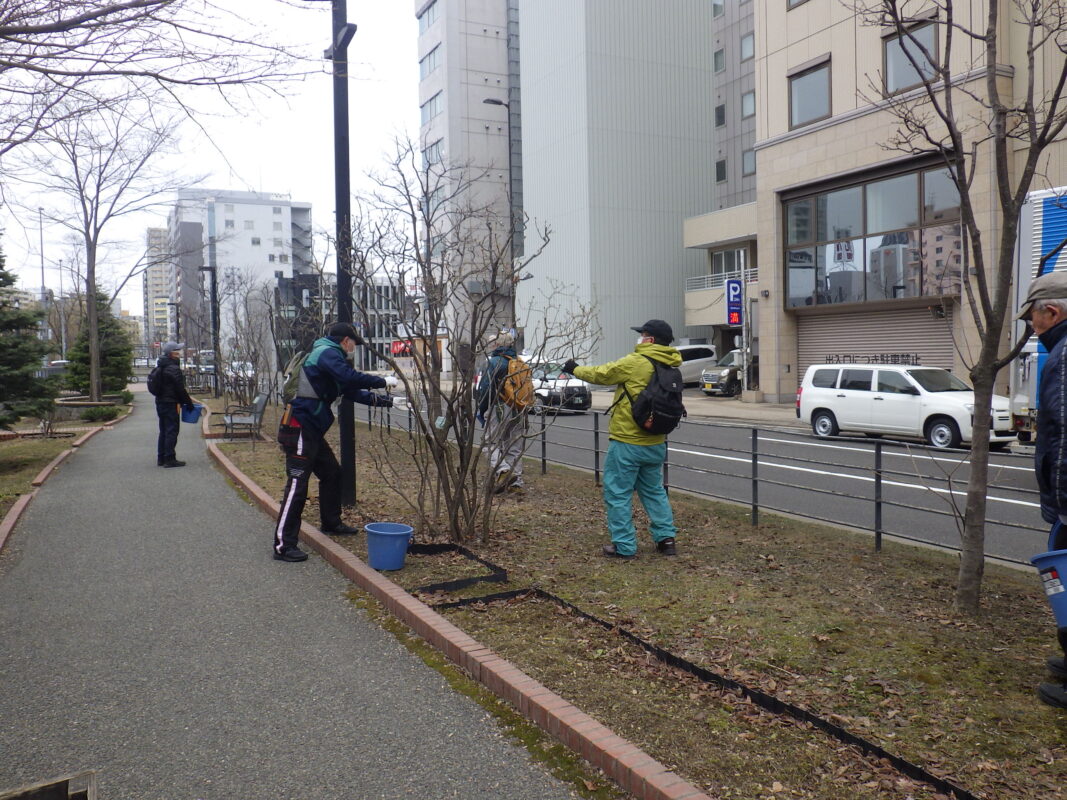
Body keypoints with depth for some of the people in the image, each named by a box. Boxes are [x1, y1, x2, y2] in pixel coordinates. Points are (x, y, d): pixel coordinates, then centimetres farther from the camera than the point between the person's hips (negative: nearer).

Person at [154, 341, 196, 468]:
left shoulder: (161, 366, 14)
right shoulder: (173, 369, -16)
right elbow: (180, 389, -16)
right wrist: (189, 403, -6)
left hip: (160, 402, 10)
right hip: (170, 404, -10)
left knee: (164, 431, 15)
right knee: (172, 431, -5)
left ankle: (161, 458, 20)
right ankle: (169, 459, -5)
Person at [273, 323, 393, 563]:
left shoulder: (327, 354, 22)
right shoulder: (328, 353, -11)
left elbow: (349, 390, 26)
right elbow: (349, 378, -27)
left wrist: (378, 399, 22)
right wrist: (378, 381, -12)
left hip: (311, 430, 11)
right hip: (299, 428, -11)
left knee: (332, 473, 21)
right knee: (297, 484, -12)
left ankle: (331, 523, 36)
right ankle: (283, 545, -11)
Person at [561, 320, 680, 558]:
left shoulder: (636, 362, -14)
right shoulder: (671, 368, 4)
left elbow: (601, 375, -4)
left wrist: (575, 369, 12)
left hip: (627, 442, -7)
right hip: (656, 443, 7)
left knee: (618, 494, 4)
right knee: (654, 490, 21)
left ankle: (624, 546, 7)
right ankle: (666, 537, 19)